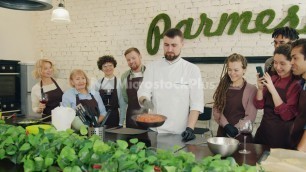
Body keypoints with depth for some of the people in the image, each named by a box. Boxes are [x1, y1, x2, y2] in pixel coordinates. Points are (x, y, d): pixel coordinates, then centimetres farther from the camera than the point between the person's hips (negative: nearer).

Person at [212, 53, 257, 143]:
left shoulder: (251, 89, -4)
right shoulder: (222, 87, 5)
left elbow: (250, 116, -8)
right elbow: (216, 109, -1)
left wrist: (236, 129, -16)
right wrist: (226, 125, -14)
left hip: (241, 136, -3)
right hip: (222, 133, 3)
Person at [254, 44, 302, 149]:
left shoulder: (296, 84, -13)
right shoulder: (272, 79, 2)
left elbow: (287, 115, -19)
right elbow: (259, 105, 4)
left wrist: (273, 90, -24)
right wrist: (260, 89, -14)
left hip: (282, 135, -5)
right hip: (264, 130, 5)